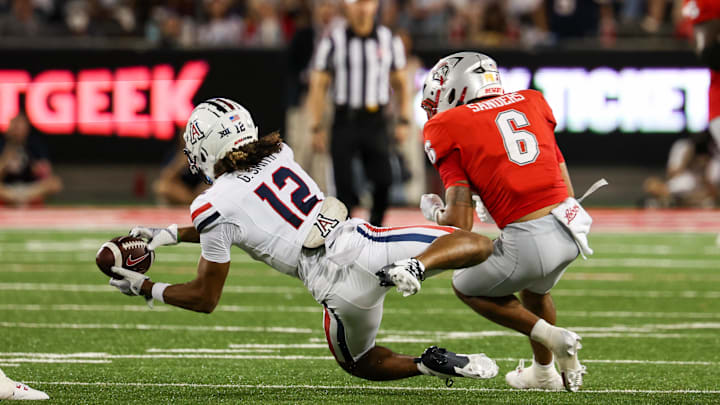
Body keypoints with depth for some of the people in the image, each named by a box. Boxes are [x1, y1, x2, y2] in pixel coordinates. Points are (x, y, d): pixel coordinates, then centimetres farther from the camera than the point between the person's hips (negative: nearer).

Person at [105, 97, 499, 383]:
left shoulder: (214, 206, -1)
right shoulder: (279, 155, 17)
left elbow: (205, 298, 10)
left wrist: (145, 287, 24)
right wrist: (172, 234, 36)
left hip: (341, 289, -3)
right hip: (361, 241, 3)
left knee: (358, 362, 29)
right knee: (478, 245, 10)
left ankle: (429, 364, 1)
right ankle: (413, 267, -20)